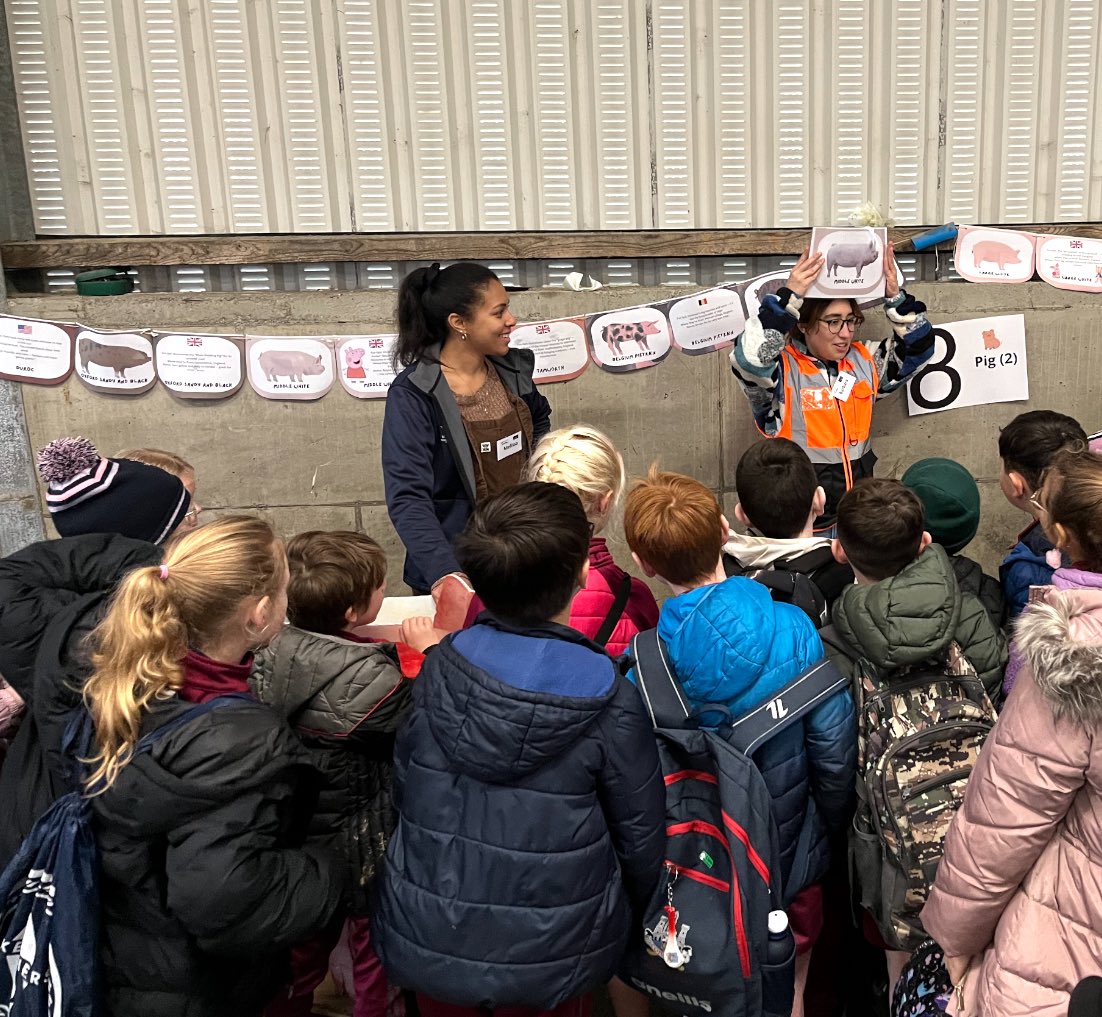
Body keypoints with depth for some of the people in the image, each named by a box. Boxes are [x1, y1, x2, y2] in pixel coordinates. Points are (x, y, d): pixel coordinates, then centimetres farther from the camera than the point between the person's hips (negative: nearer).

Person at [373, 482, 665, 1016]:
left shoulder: (436, 670, -13)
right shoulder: (609, 703, -21)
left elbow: (403, 795, -1)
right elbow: (641, 838, -8)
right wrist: (631, 924, 11)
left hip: (428, 944, 2)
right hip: (551, 960, -2)